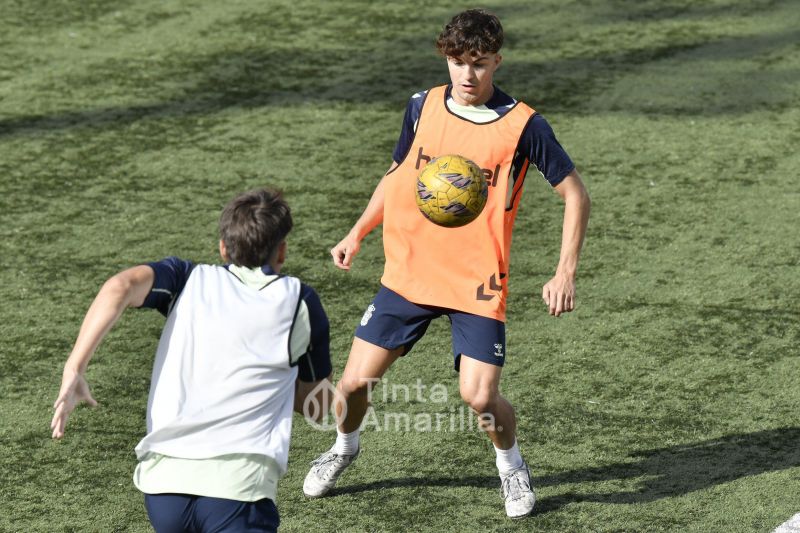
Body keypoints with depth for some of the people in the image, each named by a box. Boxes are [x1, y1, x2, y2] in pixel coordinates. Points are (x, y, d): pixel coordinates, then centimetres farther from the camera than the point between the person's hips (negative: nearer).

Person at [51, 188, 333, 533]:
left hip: (162, 479, 4)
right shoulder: (299, 300, 13)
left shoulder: (189, 279, 15)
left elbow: (121, 287, -5)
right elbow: (319, 398, 23)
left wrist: (74, 370, -5)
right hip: (238, 483, -4)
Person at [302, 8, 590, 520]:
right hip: (409, 272, 3)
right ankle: (344, 447, 35)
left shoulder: (524, 125, -10)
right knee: (355, 382, 1)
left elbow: (576, 195, -3)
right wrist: (357, 234, 7)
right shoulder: (423, 106, 2)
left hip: (478, 283, -3)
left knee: (480, 396, -15)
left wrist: (566, 274, -10)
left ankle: (512, 464, 18)